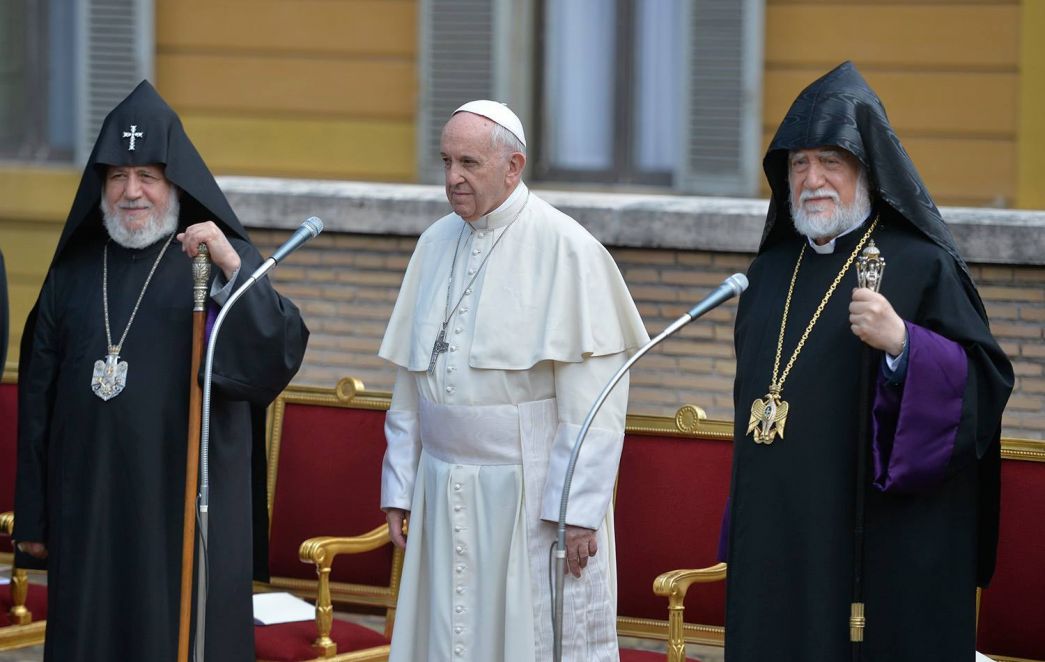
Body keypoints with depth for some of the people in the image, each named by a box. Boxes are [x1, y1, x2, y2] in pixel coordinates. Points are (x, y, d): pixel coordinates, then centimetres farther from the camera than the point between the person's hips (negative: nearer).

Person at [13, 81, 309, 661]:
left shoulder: (222, 258, 0)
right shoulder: (75, 270, 9)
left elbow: (281, 355, -14)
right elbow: (37, 395, 10)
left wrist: (234, 269, -27)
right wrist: (33, 516, 7)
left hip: (188, 504, -3)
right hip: (88, 503, 3)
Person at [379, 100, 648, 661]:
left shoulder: (564, 248, -9)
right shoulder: (436, 244, 10)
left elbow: (593, 399, -13)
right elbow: (410, 382, 15)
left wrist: (576, 509, -17)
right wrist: (399, 487, 12)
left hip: (530, 492, -6)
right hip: (443, 488, 6)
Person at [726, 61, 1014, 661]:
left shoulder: (923, 267, -6)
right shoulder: (773, 272, 14)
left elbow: (984, 386, -13)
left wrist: (902, 344, -30)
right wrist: (738, 540, 20)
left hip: (881, 550, -6)